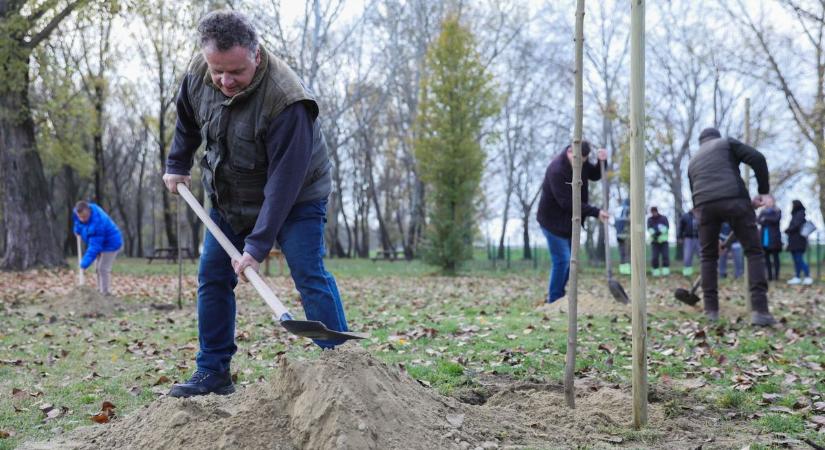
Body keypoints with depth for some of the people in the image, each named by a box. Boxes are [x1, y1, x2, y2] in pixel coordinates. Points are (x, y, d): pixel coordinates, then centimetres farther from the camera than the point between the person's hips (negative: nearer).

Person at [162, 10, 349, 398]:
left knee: (309, 276, -17)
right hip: (229, 198, 6)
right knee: (212, 278, 5)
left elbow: (284, 181, -34)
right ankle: (212, 373, 15)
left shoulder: (286, 100, -35)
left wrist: (258, 244, -35)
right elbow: (187, 121, 11)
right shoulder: (198, 74, -14)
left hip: (295, 199, -6)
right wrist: (177, 165, 17)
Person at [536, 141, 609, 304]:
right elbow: (567, 202, -29)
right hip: (554, 220, -9)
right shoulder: (556, 170, -28)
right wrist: (595, 212, -29)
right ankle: (554, 301, -2)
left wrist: (601, 162, -12)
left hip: (568, 221, 9)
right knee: (562, 260, -11)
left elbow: (595, 175, 10)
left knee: (569, 260, 12)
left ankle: (558, 296, 23)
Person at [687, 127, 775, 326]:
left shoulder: (693, 162, 31)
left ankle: (711, 310, 12)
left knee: (708, 256, 17)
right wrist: (763, 191, 9)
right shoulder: (727, 143, 19)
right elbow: (757, 159, 0)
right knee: (754, 252, 4)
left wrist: (714, 238, 34)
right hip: (734, 200, -3)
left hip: (705, 205, 3)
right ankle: (759, 310, -7)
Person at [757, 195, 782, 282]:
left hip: (774, 236, -3)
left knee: (775, 255, -4)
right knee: (766, 256, 1)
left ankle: (776, 275, -4)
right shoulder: (763, 212, 15)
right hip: (764, 236, 3)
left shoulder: (777, 211, 6)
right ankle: (770, 275, 4)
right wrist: (770, 221, -15)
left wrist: (766, 218, -8)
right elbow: (759, 221, -1)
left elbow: (776, 219, -12)